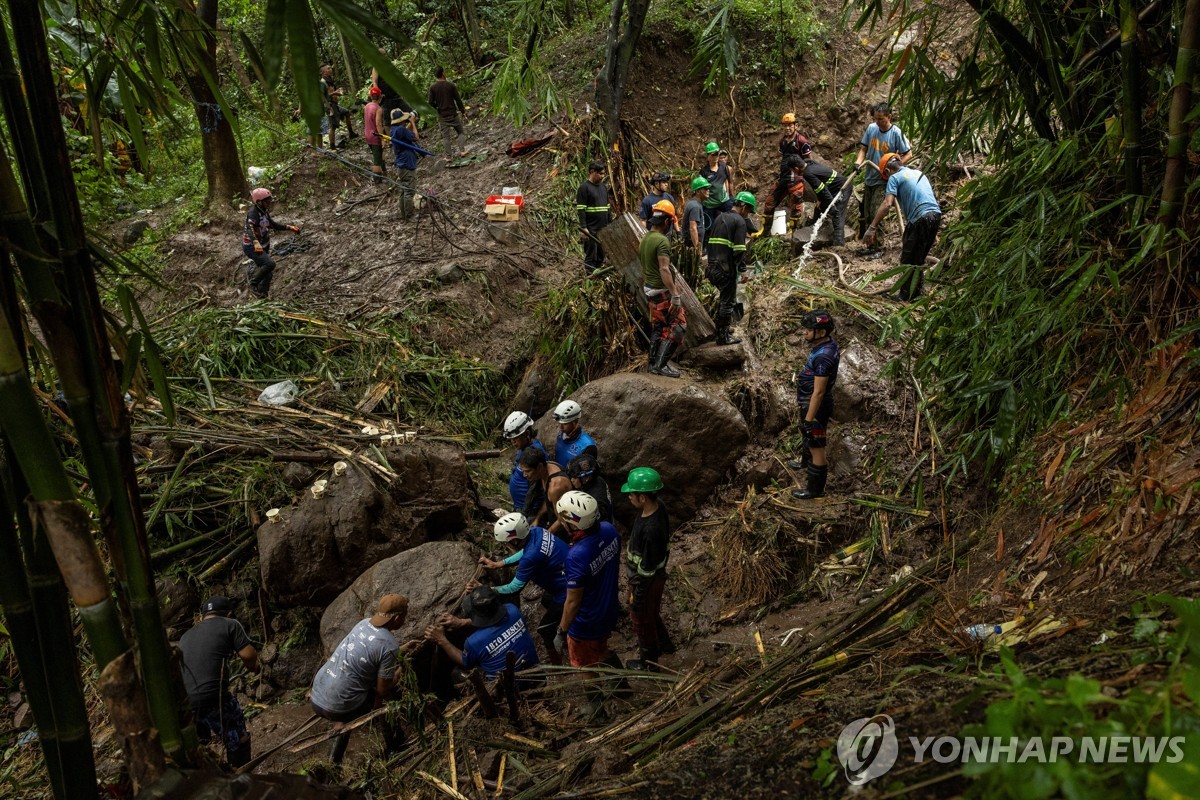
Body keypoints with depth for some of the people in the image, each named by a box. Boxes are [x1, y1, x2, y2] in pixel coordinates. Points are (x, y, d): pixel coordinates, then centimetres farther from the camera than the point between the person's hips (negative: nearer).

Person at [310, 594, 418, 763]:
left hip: (316, 695, 7)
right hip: (336, 708, -7)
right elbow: (383, 691, -8)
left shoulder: (364, 623, 4)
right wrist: (399, 670, 9)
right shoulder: (390, 646, -17)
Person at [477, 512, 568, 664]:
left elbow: (514, 589, -21)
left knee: (544, 630, 9)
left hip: (568, 593, -9)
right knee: (546, 601, 33)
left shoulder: (531, 557, -33)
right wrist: (497, 564, 11)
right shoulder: (535, 530, -9)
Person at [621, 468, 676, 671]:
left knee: (642, 619, 17)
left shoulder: (652, 529, -39)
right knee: (652, 612, 31)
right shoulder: (657, 507, -12)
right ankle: (663, 643, 55)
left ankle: (649, 663, 40)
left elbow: (647, 568, -28)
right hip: (656, 574, 8)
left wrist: (637, 597, -16)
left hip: (647, 580, -8)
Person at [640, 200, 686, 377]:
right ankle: (661, 364, -6)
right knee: (678, 326, -3)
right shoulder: (662, 241, -19)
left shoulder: (644, 239, 9)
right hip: (663, 291, -9)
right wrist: (676, 295, -29)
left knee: (658, 327, 19)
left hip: (650, 290, 9)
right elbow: (664, 270, -27)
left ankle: (652, 362, 23)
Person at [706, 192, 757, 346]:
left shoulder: (720, 218, 15)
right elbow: (739, 249, -16)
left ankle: (720, 326, 29)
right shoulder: (739, 221, -10)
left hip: (713, 266, 8)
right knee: (728, 300, 1)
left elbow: (710, 241, 18)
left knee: (724, 296, 23)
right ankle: (723, 336, 5)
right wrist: (742, 269, -11)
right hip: (727, 268, -8)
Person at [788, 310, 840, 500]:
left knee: (816, 446, 5)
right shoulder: (827, 343, -2)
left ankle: (815, 489, 20)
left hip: (815, 406, -10)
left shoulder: (823, 357, -32)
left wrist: (809, 419, -23)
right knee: (808, 435, 33)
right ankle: (806, 462, 59)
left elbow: (818, 392, -29)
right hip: (810, 402, 10)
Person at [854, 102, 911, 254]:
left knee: (876, 214, -11)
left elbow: (908, 154, -8)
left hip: (883, 181, -6)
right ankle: (870, 246, 22)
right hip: (869, 178, 6)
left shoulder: (896, 133, -13)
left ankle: (878, 247, -1)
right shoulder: (871, 128, 0)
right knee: (865, 214, 10)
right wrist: (858, 162, -11)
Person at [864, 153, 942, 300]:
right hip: (936, 215, 8)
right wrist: (933, 233, 34)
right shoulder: (919, 173, 25)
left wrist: (872, 227, -16)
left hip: (920, 218, -8)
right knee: (919, 258, 20)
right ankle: (917, 291, 29)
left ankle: (906, 295, 11)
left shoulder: (894, 178, 1)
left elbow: (887, 203, -14)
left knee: (908, 259, 5)